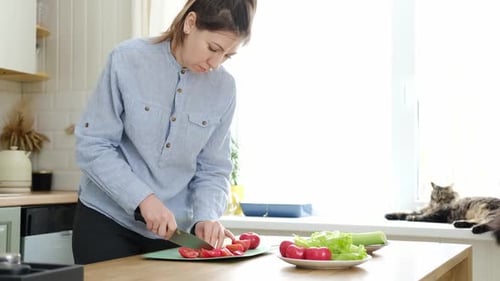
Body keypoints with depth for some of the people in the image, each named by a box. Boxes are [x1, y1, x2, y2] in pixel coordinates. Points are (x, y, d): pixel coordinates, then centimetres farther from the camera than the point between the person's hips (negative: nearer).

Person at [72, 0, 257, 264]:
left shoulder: (223, 88, -5)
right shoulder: (128, 59, -13)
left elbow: (213, 169, 0)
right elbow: (92, 146, -12)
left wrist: (205, 216, -17)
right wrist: (143, 198, -21)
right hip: (107, 220, -2)